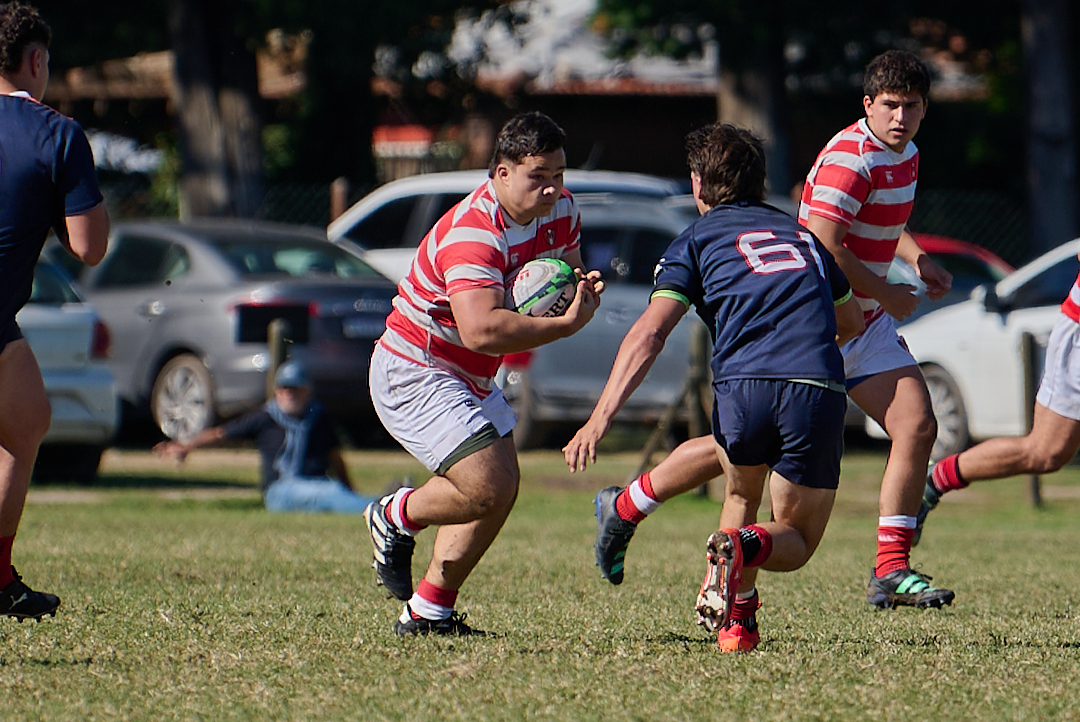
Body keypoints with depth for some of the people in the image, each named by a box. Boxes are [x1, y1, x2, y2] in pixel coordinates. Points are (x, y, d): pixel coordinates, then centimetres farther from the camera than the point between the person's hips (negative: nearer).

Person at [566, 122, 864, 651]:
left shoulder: (697, 240, 15)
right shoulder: (801, 235, 28)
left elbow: (649, 333, -1)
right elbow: (852, 323, 41)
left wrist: (600, 418, -7)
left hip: (743, 387, -1)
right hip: (819, 393, 1)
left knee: (742, 490, 30)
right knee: (796, 540, 15)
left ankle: (735, 620, 13)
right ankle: (745, 546, -20)